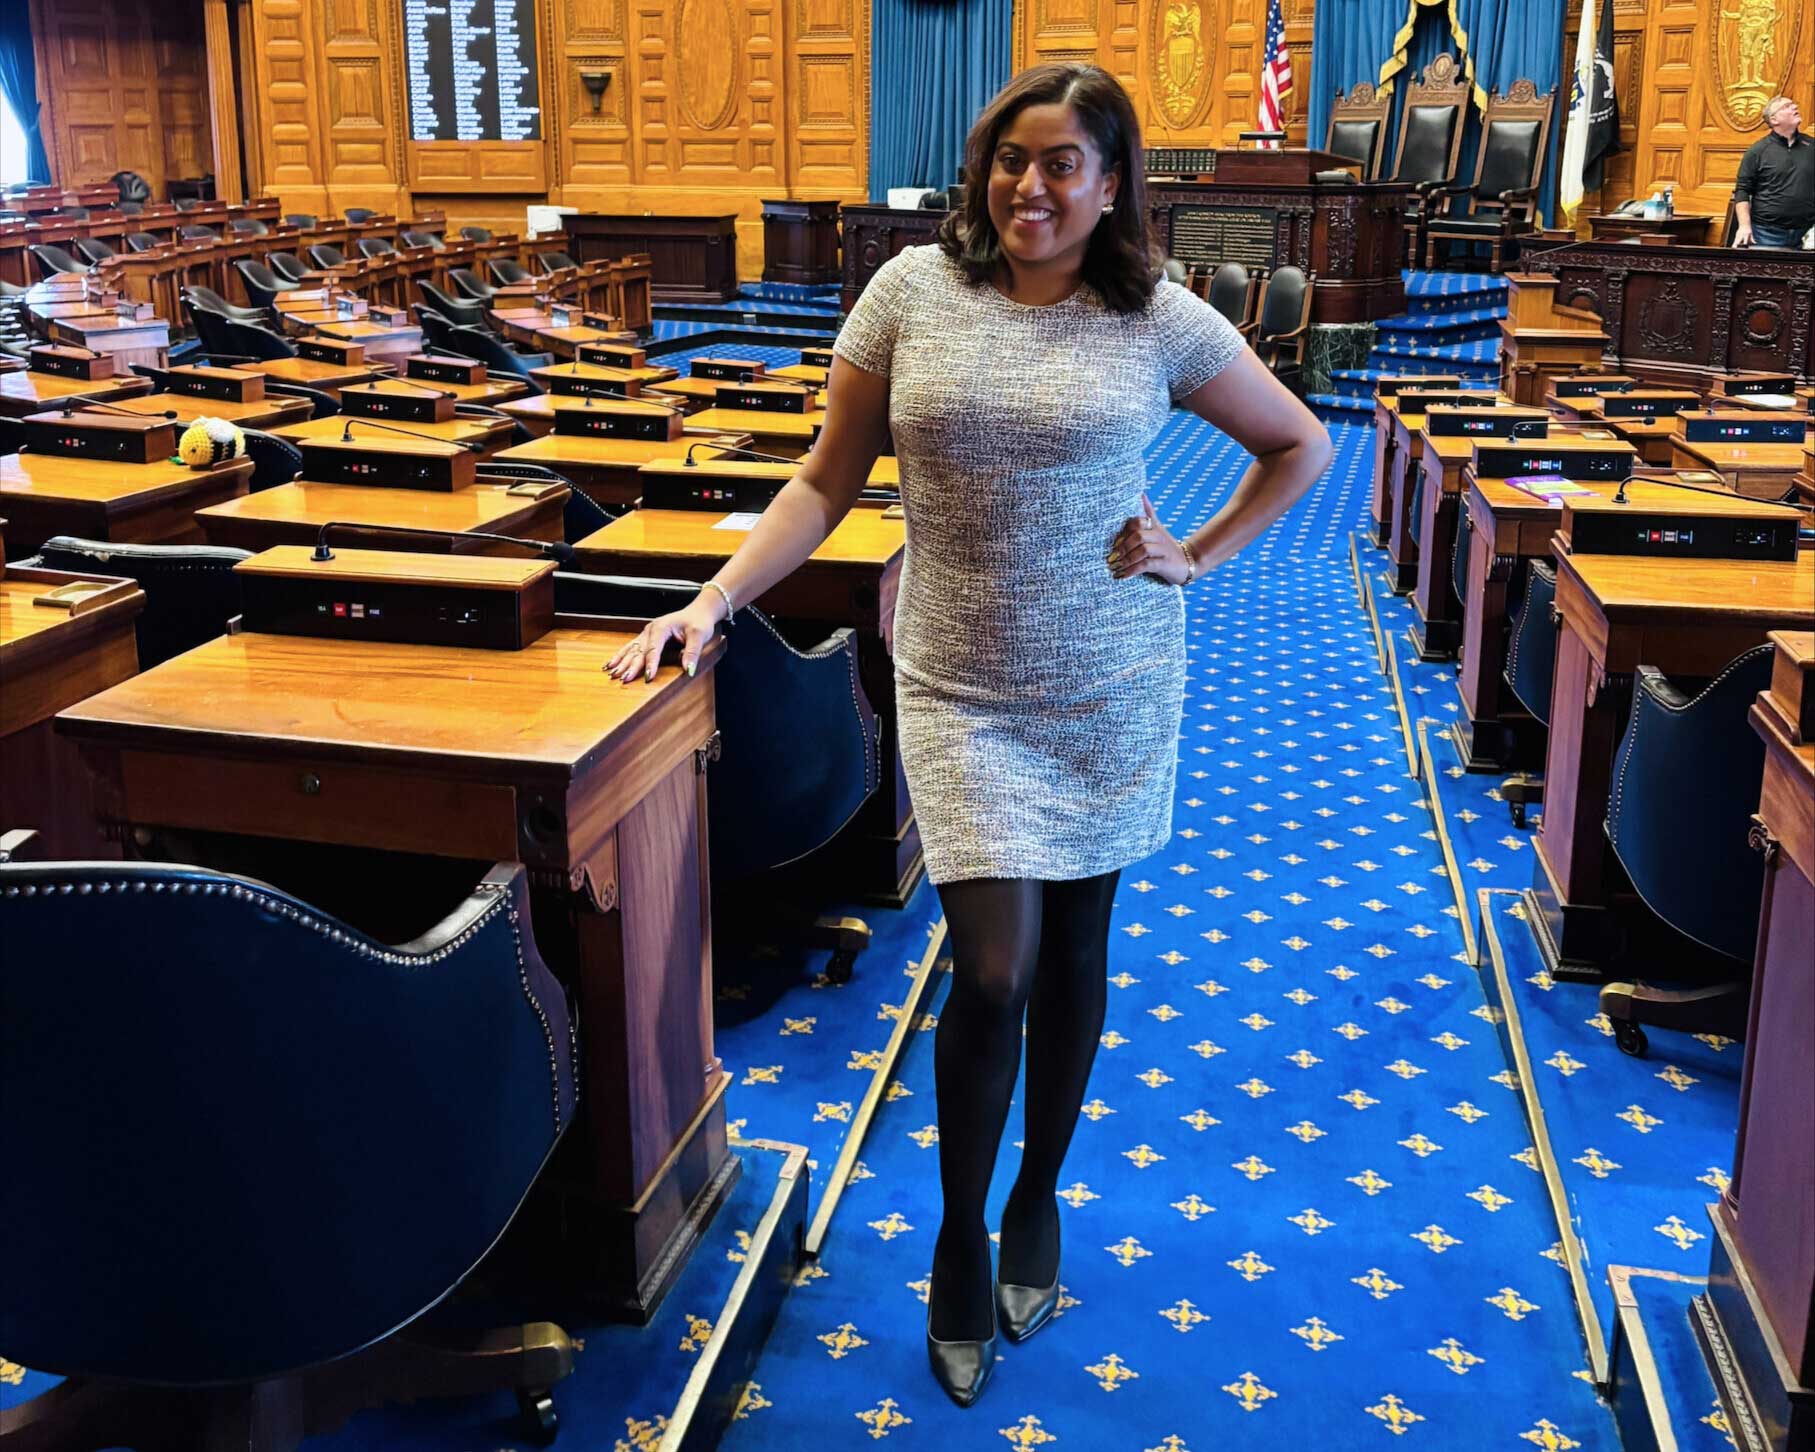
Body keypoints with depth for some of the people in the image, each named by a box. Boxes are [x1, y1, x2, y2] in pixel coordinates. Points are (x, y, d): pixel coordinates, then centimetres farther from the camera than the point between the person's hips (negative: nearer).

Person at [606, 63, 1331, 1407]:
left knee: (1074, 955, 13)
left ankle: (1039, 1200, 37)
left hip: (1113, 689, 1)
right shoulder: (914, 291, -2)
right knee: (994, 972, -7)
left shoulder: (1160, 321, -2)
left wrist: (1199, 556, 1)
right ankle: (960, 1237, 18)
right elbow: (829, 481, 2)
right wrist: (714, 600, -6)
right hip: (963, 691, -1)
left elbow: (1301, 446, 11)